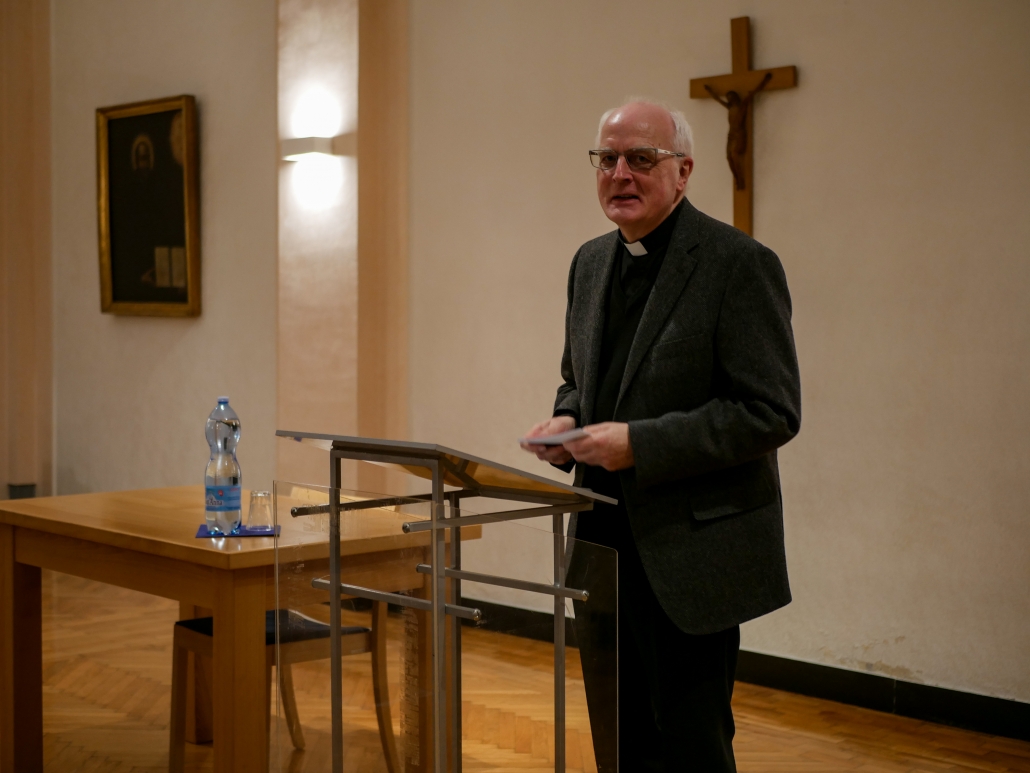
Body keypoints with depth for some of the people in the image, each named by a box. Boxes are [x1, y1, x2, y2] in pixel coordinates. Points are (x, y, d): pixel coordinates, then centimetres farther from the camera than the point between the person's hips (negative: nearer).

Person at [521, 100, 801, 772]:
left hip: (691, 552, -7)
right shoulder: (591, 263, 11)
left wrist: (640, 444, -22)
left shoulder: (739, 264, -12)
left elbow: (771, 412, -17)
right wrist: (567, 421, 0)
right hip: (604, 544, 7)